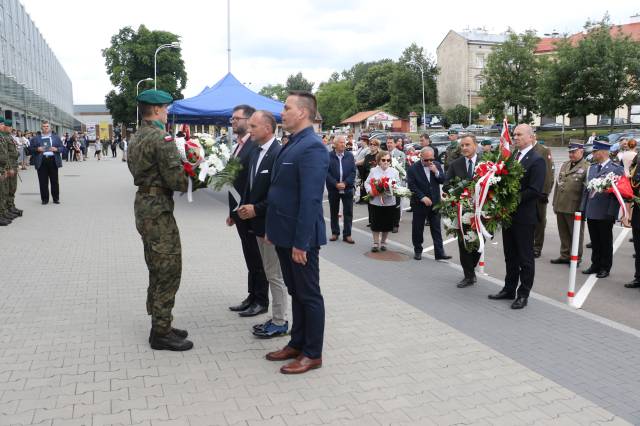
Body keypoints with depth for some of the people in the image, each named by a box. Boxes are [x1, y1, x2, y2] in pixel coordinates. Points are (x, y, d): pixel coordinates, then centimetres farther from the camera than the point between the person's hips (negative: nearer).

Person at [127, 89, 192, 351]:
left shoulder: (137, 138, 14)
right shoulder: (161, 138, -16)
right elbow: (176, 180, -22)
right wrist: (189, 180, 0)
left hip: (143, 205, 10)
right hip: (158, 209, -10)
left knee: (157, 270, 17)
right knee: (169, 271, -2)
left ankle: (160, 325, 27)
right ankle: (161, 334, 6)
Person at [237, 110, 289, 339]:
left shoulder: (279, 154, -18)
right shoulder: (256, 152, 11)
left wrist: (256, 209, -19)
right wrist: (245, 207, 3)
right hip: (259, 223, 9)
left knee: (276, 275, 1)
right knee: (270, 274, 17)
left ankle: (280, 322, 14)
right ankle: (277, 318, 28)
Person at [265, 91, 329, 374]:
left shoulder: (312, 147, -18)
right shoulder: (292, 144, 12)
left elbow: (310, 199, -23)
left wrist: (300, 242, -23)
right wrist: (272, 229, 15)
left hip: (300, 237, -9)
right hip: (285, 234, 9)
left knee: (309, 295, 4)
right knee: (295, 293, 19)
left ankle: (312, 354, 18)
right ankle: (297, 343, 33)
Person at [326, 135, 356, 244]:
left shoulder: (350, 156, 4)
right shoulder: (329, 156, -4)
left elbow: (353, 172, 0)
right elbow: (326, 173, -8)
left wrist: (345, 183, -12)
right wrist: (336, 184, -15)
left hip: (347, 188, 1)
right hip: (333, 189, -1)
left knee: (348, 212, 3)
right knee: (334, 212, 10)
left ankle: (347, 234, 11)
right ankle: (335, 233, 22)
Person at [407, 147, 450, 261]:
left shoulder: (437, 165, 3)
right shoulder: (413, 169, -10)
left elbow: (443, 180, 1)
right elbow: (412, 186, -12)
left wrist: (436, 172, -16)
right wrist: (423, 198, -17)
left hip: (435, 203, 3)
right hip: (419, 204, -3)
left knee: (436, 229, 5)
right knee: (418, 229, 8)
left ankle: (439, 252, 8)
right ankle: (418, 251, 23)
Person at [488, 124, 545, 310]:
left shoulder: (537, 160, -11)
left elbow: (535, 190, -19)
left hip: (524, 216, -7)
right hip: (508, 213, 7)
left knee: (525, 257, 5)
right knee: (510, 255, 16)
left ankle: (523, 294, 15)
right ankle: (509, 289, 28)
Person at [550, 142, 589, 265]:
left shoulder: (587, 167, -7)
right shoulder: (564, 165, 15)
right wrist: (555, 203, 14)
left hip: (575, 208, -6)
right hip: (561, 206, 6)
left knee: (576, 234, 6)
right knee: (563, 234, 14)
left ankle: (576, 258, 17)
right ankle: (565, 255, 26)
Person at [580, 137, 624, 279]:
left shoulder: (617, 169, -9)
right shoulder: (592, 167, 10)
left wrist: (611, 213, -17)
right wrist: (583, 208, 9)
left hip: (605, 214, -5)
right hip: (591, 212, 5)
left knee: (605, 242, 7)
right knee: (595, 242, 13)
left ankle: (605, 267, 19)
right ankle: (595, 265, 25)